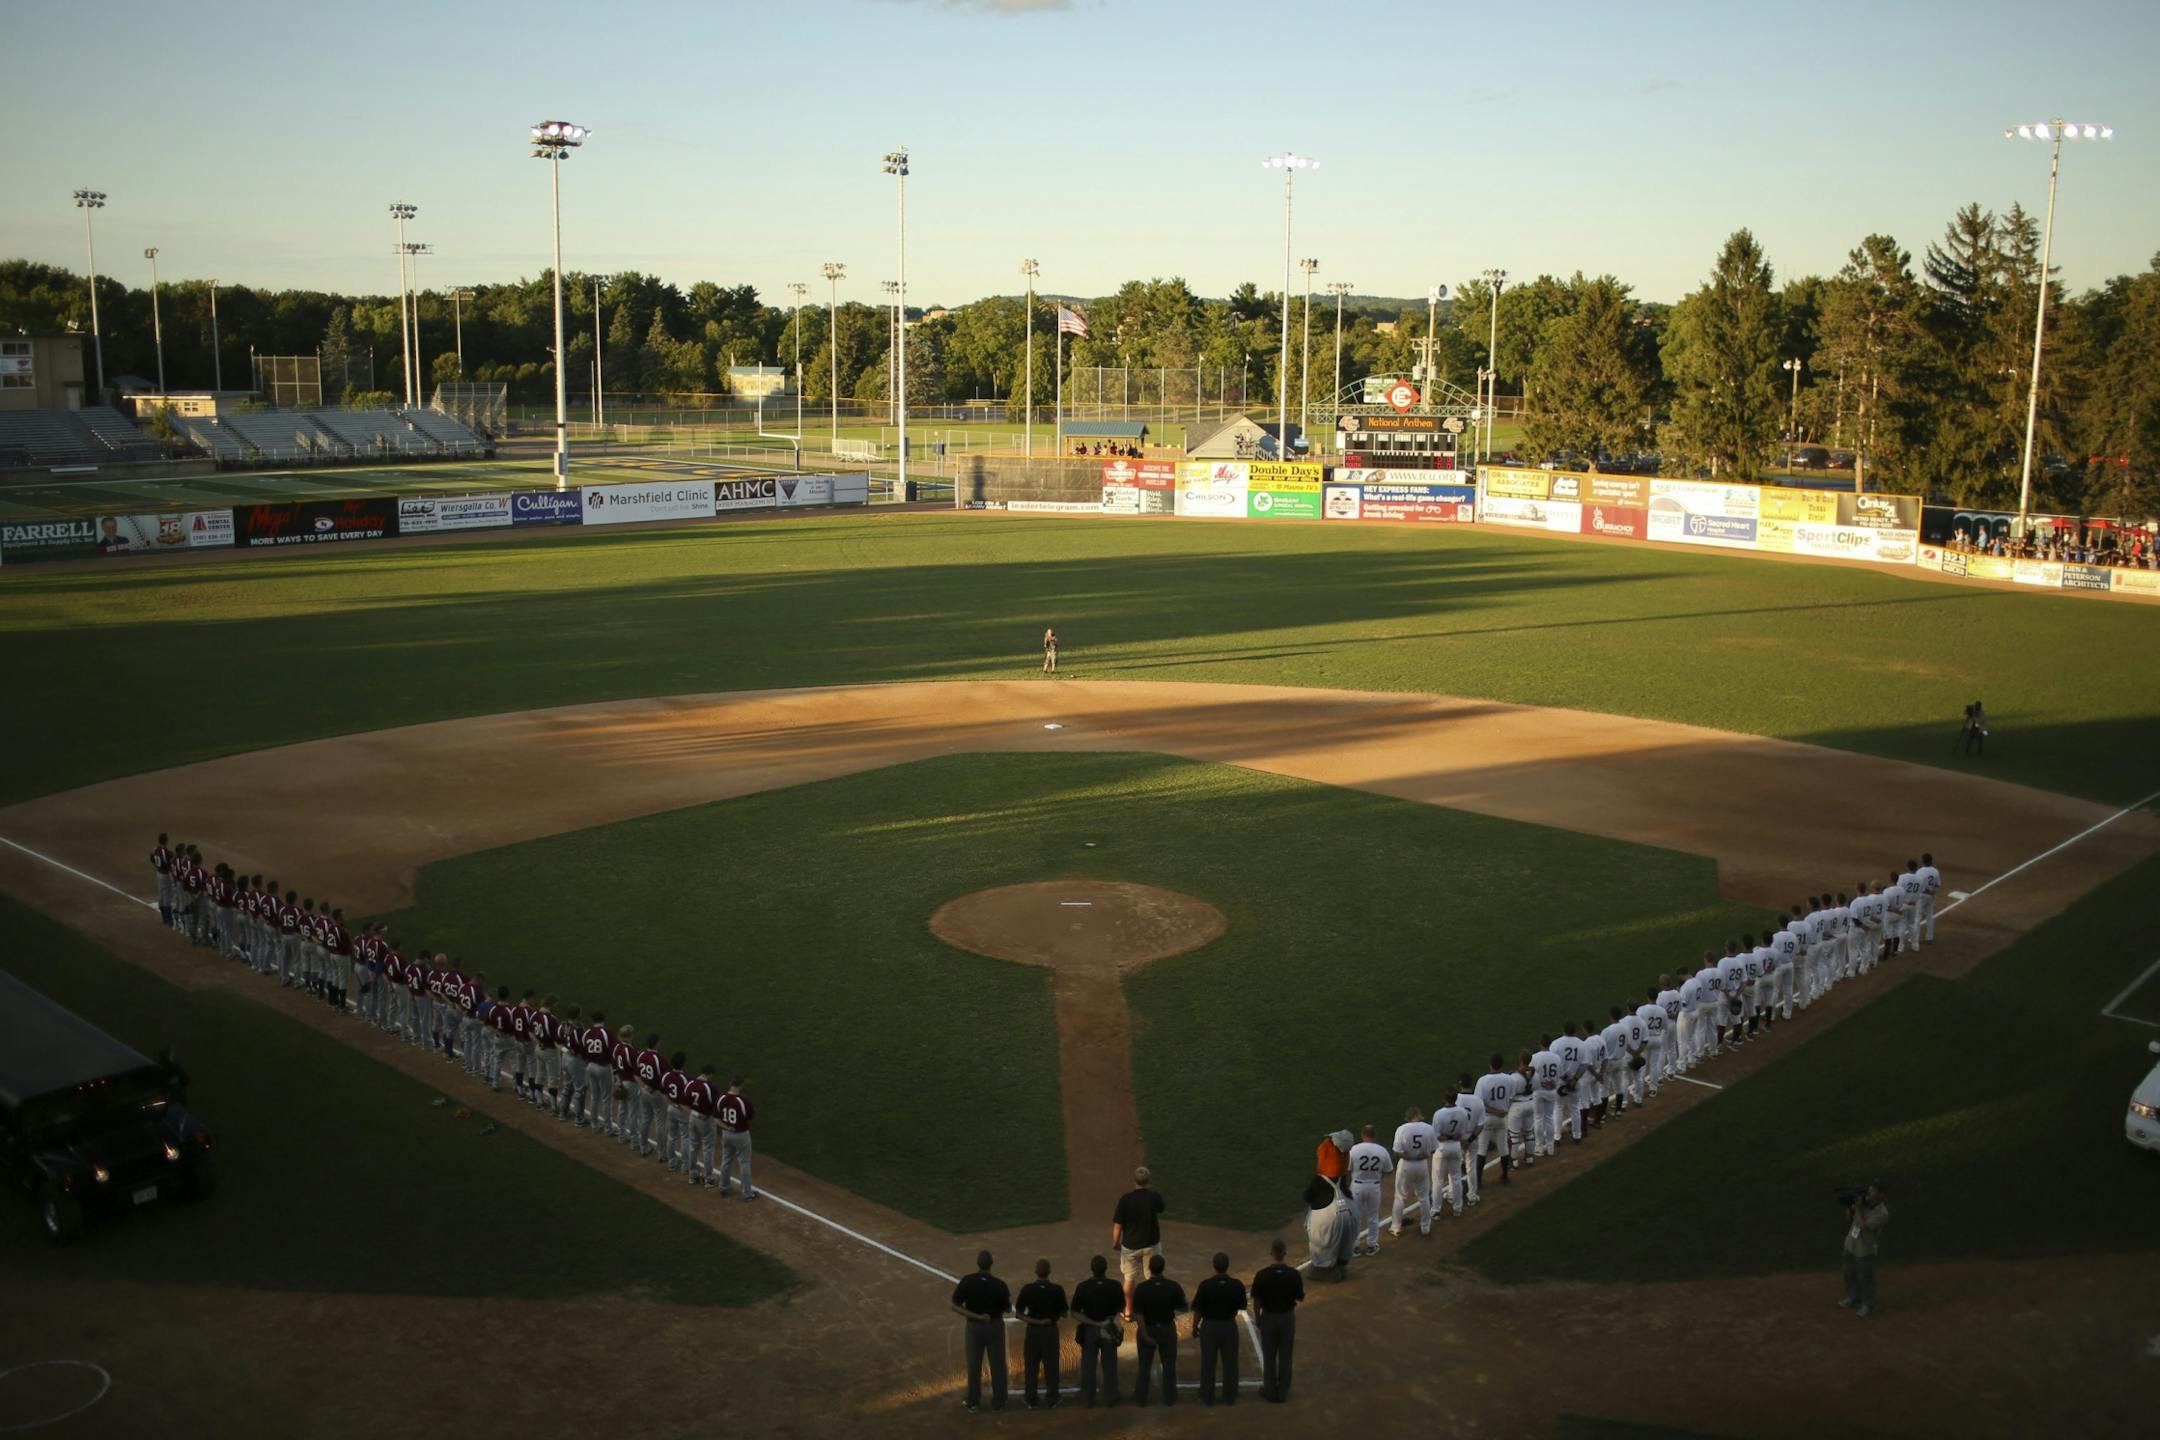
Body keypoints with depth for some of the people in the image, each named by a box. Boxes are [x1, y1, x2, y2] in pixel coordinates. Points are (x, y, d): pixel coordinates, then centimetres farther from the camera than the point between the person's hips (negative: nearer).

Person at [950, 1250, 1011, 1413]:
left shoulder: (967, 1281, -17)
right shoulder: (999, 1285, -19)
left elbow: (955, 1307, -16)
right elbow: (1007, 1308, -5)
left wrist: (976, 1316, -16)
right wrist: (1008, 1297, 15)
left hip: (974, 1327, 1)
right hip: (995, 1326, -1)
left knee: (974, 1366, 15)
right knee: (997, 1365, 14)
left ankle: (973, 1402, 25)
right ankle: (998, 1402, 24)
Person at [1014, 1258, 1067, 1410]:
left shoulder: (1027, 1289, -12)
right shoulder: (1057, 1289, -12)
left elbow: (1018, 1313, -10)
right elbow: (1063, 1313, -5)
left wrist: (1033, 1320, -4)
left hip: (1032, 1330, 0)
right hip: (1051, 1330, 0)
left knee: (1031, 1366, 11)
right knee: (1051, 1366, 11)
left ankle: (1031, 1399, 18)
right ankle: (1052, 1399, 19)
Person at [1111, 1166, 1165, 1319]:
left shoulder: (1125, 1199, -18)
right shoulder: (1155, 1198, -14)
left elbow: (1117, 1226, -13)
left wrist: (1115, 1242, 3)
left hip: (1130, 1245, 0)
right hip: (1151, 1244, 0)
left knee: (1130, 1278, 15)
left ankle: (1128, 1310, 25)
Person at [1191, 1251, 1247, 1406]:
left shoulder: (1205, 1285, -19)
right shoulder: (1237, 1285, -14)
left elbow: (1198, 1310, -11)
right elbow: (1242, 1306, 1)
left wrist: (1194, 1327, 4)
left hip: (1209, 1326, -1)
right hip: (1229, 1326, 1)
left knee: (1208, 1363, 13)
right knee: (1230, 1363, 15)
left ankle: (1208, 1397, 22)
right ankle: (1230, 1397, 25)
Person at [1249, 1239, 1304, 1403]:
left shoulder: (1262, 1275, -19)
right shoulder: (1294, 1275, -16)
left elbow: (1256, 1301, -11)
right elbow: (1300, 1297, -4)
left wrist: (1257, 1318, 4)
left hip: (1268, 1317, -1)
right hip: (1288, 1317, 1)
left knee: (1269, 1357, 13)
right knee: (1285, 1356, 13)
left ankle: (1270, 1391, 23)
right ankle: (1283, 1392, 22)